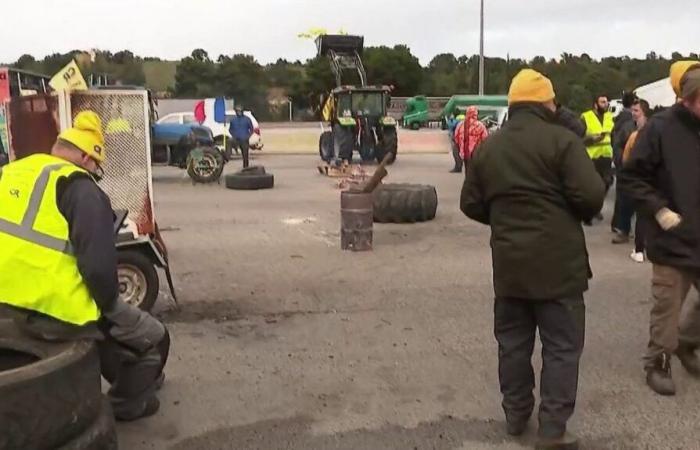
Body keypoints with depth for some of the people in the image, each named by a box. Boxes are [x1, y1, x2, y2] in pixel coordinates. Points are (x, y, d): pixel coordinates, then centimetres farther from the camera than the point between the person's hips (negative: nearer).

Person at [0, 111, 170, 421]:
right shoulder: (79, 188, -14)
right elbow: (99, 266, -21)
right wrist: (110, 304, -3)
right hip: (58, 312, -8)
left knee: (105, 322, 35)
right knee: (153, 338, 13)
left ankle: (133, 378, 46)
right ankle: (127, 402, 30)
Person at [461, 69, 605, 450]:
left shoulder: (488, 147, 7)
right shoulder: (561, 140, -10)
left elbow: (471, 204, 8)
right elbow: (591, 196, -17)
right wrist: (581, 213, 5)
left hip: (508, 262, 5)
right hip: (558, 261, -5)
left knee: (513, 341, 16)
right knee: (562, 346, 4)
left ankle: (515, 415, 26)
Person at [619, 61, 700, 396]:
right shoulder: (661, 128, -13)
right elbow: (631, 177, -10)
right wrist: (660, 210, -17)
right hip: (673, 238, -5)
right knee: (667, 308, 6)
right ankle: (658, 363, 25)